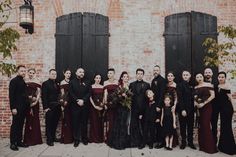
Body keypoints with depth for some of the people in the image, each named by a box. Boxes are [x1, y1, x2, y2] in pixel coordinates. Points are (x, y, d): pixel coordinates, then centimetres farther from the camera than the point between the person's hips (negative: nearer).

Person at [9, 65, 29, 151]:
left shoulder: (23, 82, 14)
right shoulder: (14, 81, -8)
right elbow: (11, 95, -13)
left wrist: (27, 105, 11)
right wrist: (13, 108, -18)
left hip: (23, 107, 7)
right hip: (17, 107, -7)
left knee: (20, 125, 12)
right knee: (15, 125, 1)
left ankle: (19, 141, 21)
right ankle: (13, 143, 10)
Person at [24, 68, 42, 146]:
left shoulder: (37, 81, 0)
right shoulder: (25, 82, 8)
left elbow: (39, 93, -3)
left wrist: (36, 101, -12)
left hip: (34, 102, -3)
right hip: (27, 103, 3)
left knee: (35, 119, 0)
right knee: (28, 119, 7)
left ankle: (35, 138, 12)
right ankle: (28, 139, 19)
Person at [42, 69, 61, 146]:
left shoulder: (57, 84, 13)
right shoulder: (45, 83, -3)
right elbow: (44, 96, -9)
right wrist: (45, 107, -14)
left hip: (57, 107, 5)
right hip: (49, 107, -5)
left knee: (55, 123, 12)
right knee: (49, 124, 3)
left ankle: (53, 137, 26)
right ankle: (49, 140, 13)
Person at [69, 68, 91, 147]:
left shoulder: (87, 82, 11)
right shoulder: (72, 82, 7)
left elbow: (89, 92, 0)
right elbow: (70, 93, -3)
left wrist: (83, 100, -13)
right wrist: (77, 101, -13)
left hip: (85, 105, 1)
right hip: (75, 105, -1)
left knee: (84, 122, 6)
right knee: (75, 123, 2)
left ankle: (84, 138, 18)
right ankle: (76, 139, 12)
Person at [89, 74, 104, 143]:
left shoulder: (102, 87, 8)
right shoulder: (91, 87, -1)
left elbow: (104, 97, 8)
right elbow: (90, 97, -5)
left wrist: (102, 104, -7)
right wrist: (94, 105, -13)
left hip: (101, 107, 3)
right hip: (93, 106, -3)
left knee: (100, 122, 7)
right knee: (94, 122, 1)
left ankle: (100, 137, 20)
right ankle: (93, 138, 14)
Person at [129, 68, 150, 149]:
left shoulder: (147, 85, 6)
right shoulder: (132, 84, 11)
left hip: (143, 108, -1)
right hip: (134, 108, 2)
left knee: (142, 126, 2)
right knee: (133, 125, 2)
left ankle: (141, 142, 13)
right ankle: (134, 142, 13)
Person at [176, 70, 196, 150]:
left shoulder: (192, 85, 10)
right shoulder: (180, 85, -5)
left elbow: (193, 97, 16)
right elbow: (180, 98, -11)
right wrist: (183, 109, -15)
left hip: (191, 109, 4)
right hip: (182, 108, -4)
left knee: (190, 126, 9)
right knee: (183, 126, 5)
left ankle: (190, 142, 20)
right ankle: (183, 142, 16)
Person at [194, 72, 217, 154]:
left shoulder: (208, 85, -3)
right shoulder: (195, 87, 12)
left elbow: (212, 95, -10)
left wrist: (204, 103, -15)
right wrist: (195, 103, -6)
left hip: (207, 107, -5)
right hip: (199, 108, 5)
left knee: (206, 125, -8)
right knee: (201, 125, 7)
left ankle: (210, 147, 2)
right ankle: (202, 145, 17)